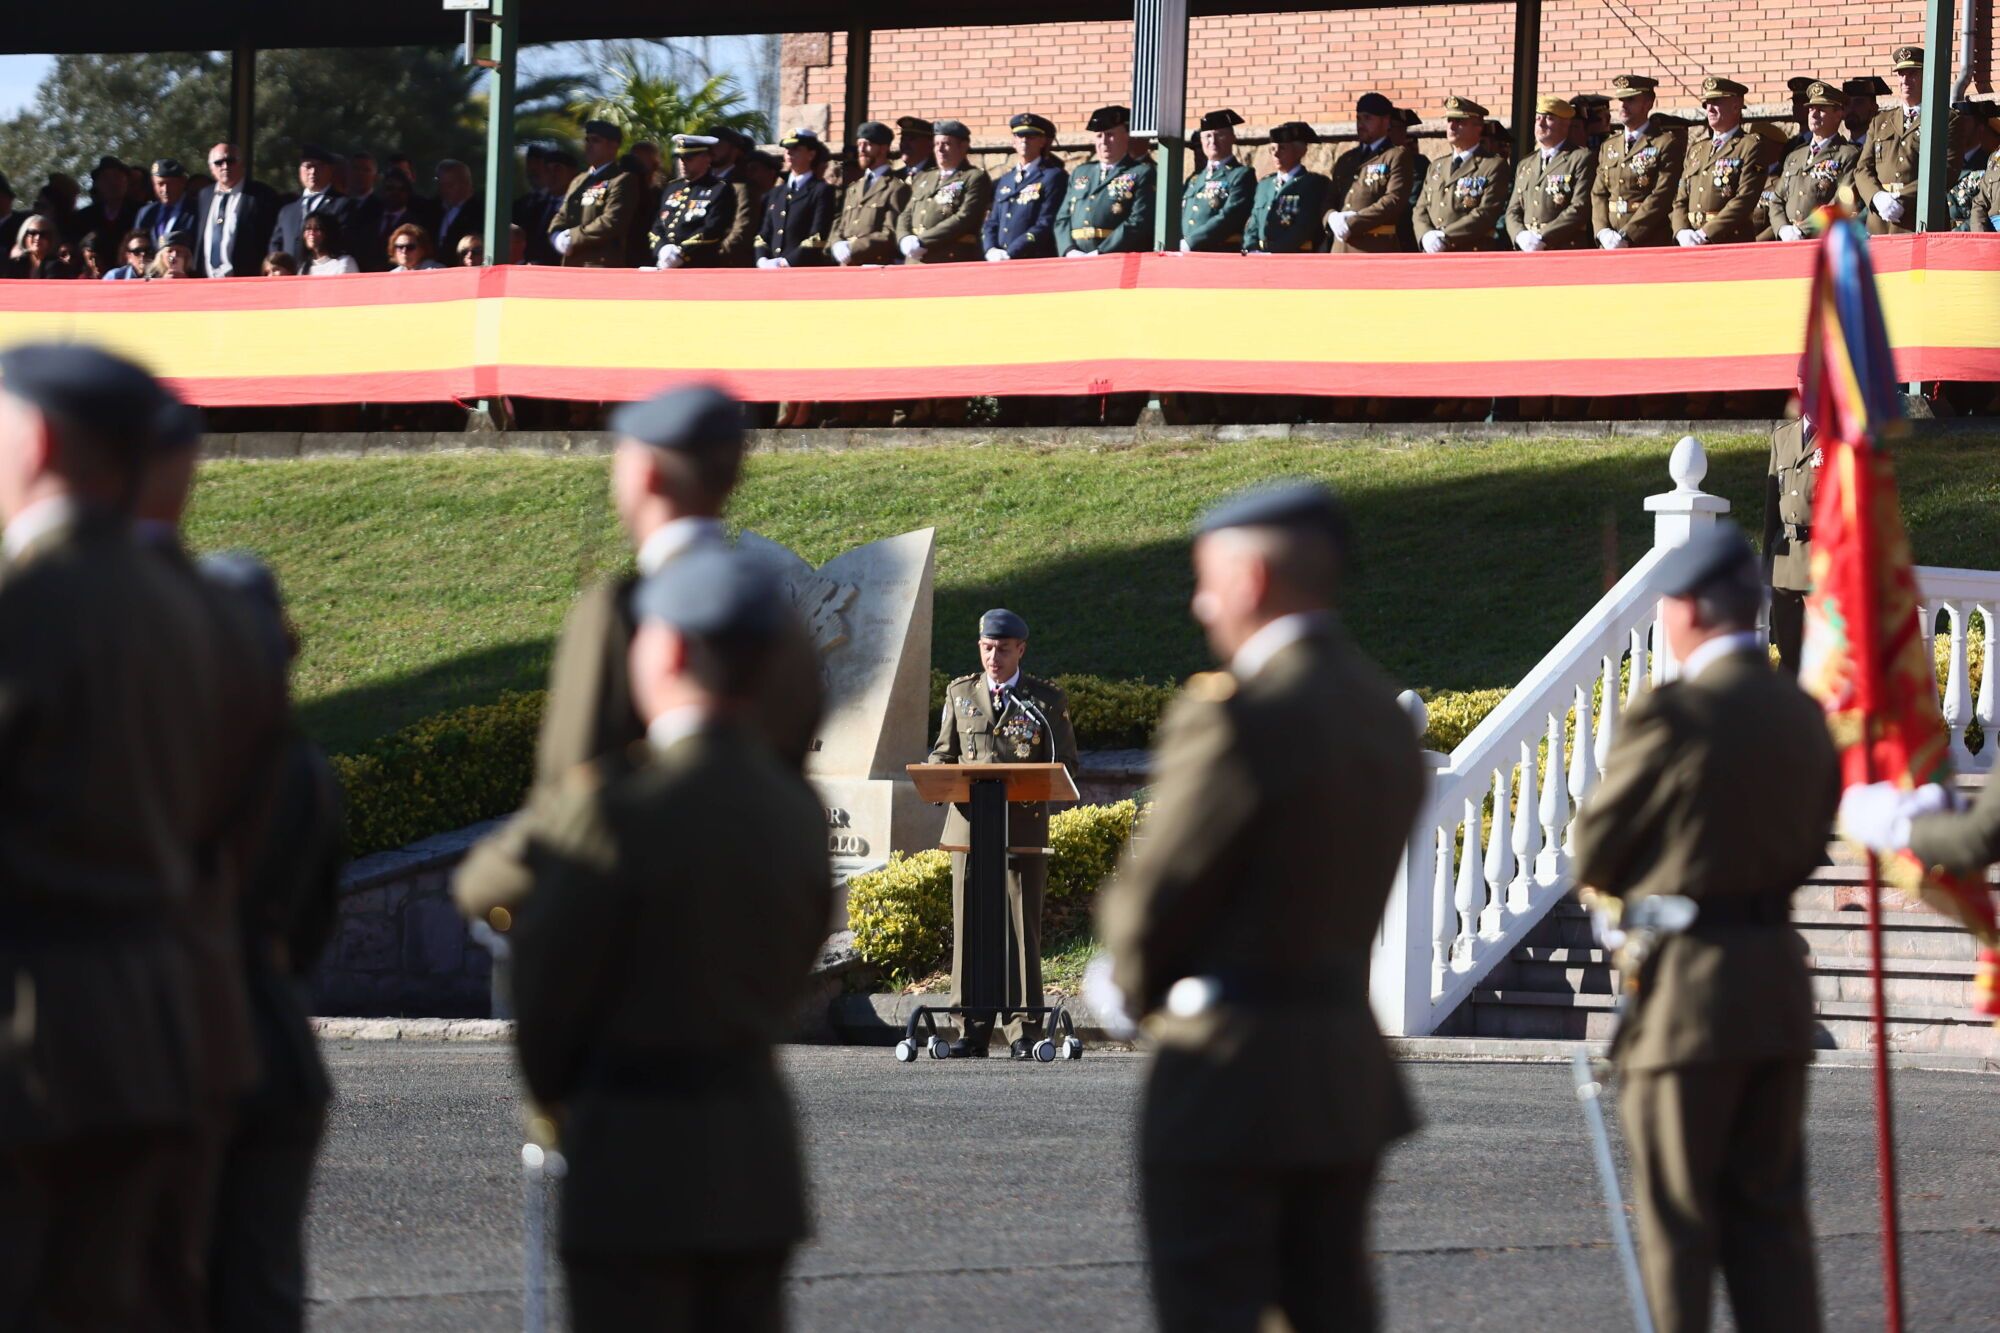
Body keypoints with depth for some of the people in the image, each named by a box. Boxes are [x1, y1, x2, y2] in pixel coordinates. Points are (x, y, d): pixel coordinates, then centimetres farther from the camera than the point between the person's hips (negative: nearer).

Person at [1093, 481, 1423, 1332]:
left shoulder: (1237, 717, -18)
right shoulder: (1384, 716, 9)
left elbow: (1155, 896, -14)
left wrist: (1135, 985, 8)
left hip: (1230, 1074, -8)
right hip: (1347, 1069, 8)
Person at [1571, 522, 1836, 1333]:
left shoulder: (1671, 715, -16)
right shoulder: (1804, 715, 7)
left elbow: (1594, 852, -8)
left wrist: (1615, 895, 13)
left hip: (1685, 992, -7)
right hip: (1780, 985, 7)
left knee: (1677, 1213, 1)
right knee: (1770, 1209, 12)